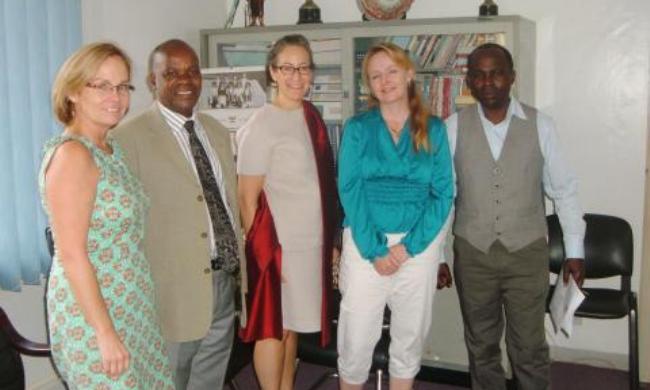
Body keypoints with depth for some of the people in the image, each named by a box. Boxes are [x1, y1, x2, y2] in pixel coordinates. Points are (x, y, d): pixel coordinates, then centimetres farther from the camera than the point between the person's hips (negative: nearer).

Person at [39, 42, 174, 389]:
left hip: (125, 305, 8)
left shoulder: (109, 149, 8)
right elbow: (72, 255, -22)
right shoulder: (72, 155, -19)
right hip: (95, 312, -8)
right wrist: (106, 333, -21)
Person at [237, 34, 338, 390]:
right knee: (273, 328, 6)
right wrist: (262, 251, -13)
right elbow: (247, 198, -11)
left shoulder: (312, 117, 7)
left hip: (312, 240, 7)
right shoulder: (261, 125, -12)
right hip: (278, 243, -6)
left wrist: (330, 239, 13)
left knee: (292, 325, 16)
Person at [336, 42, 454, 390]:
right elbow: (349, 189, -5)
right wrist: (374, 249, -13)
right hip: (365, 244, -1)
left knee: (410, 337, 12)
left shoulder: (434, 129, 4)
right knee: (356, 338, 0)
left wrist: (409, 246, -12)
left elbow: (443, 193, -1)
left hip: (420, 245, 1)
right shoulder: (357, 127, 2)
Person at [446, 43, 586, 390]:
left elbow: (563, 190, 1)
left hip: (527, 253, -1)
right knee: (481, 345, 16)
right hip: (472, 254, 1)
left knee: (529, 347, 7)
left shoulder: (539, 125, -5)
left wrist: (575, 251, 2)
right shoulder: (454, 128, -4)